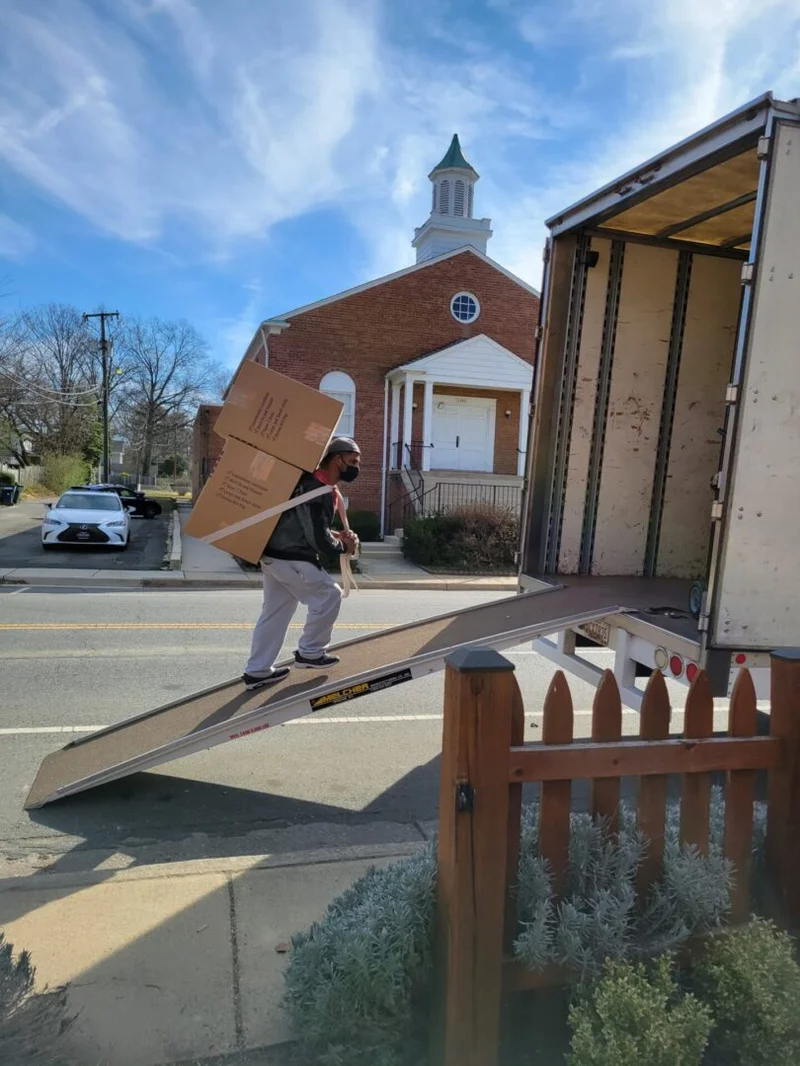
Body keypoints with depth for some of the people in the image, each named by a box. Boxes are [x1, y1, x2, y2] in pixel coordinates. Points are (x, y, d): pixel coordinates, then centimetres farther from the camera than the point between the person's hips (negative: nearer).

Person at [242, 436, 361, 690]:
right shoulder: (317, 489, -21)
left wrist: (335, 535, 8)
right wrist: (343, 548, -5)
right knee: (329, 595, 1)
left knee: (275, 611, 14)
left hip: (274, 555, 10)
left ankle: (257, 671, 21)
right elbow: (317, 538, -23)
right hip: (291, 559, -10)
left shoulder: (315, 483, 13)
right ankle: (310, 653, 13)